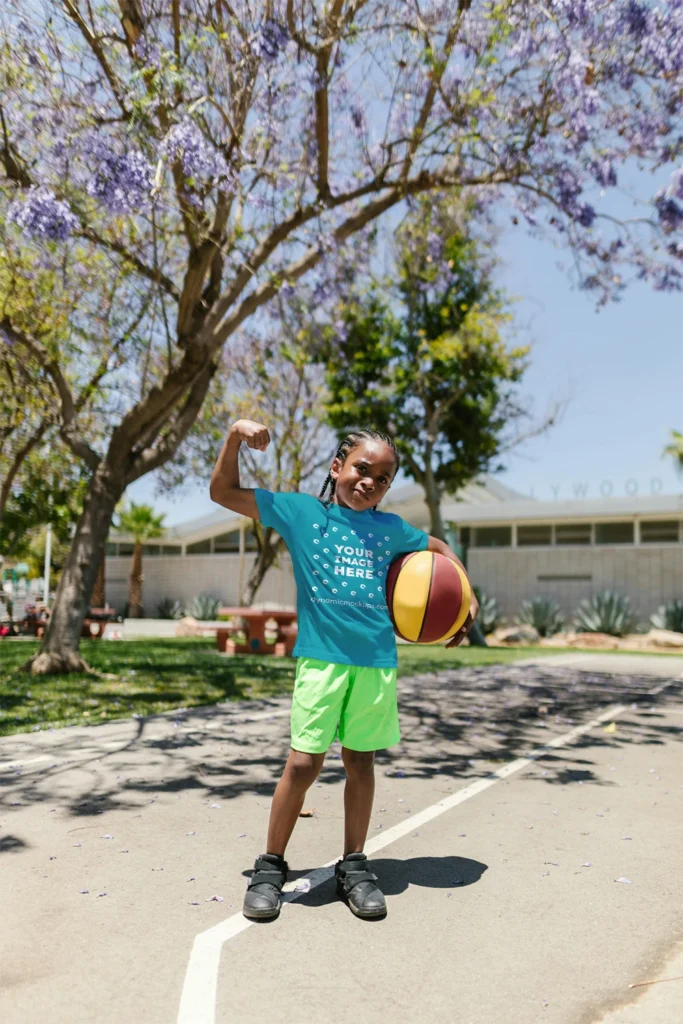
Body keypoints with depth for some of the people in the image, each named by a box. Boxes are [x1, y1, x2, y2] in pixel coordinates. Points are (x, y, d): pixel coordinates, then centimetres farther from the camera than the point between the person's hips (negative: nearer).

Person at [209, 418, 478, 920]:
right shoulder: (301, 511, 5)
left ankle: (354, 866, 27)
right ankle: (271, 867, 16)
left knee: (361, 761, 12)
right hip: (322, 657, -3)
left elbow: (440, 549, 30)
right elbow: (224, 493, 6)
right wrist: (234, 439, -7)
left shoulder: (391, 529, 13)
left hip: (378, 660, 3)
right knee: (303, 762, -4)